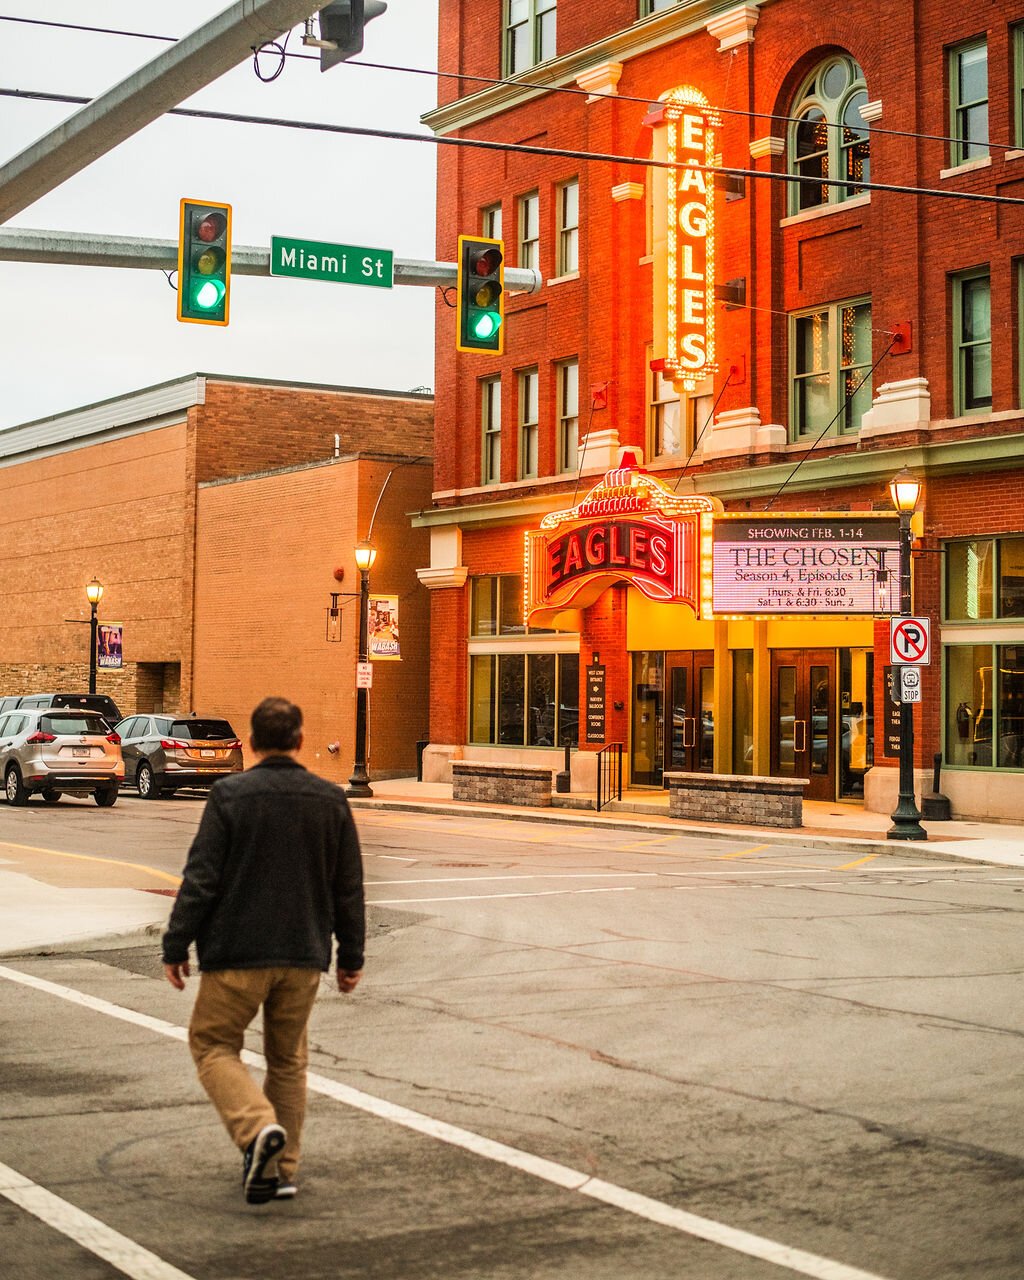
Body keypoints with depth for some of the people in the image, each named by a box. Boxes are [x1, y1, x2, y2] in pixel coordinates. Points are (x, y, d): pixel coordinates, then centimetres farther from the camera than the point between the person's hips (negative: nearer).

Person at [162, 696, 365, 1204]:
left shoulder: (229, 795, -8)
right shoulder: (331, 800, 3)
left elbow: (200, 879, -10)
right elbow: (349, 889, 8)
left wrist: (175, 947, -3)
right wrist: (351, 956, 16)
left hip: (237, 953, -4)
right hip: (304, 955, 4)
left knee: (213, 1046, 9)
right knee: (287, 1059, 16)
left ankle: (257, 1126, -14)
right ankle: (281, 1169, 17)